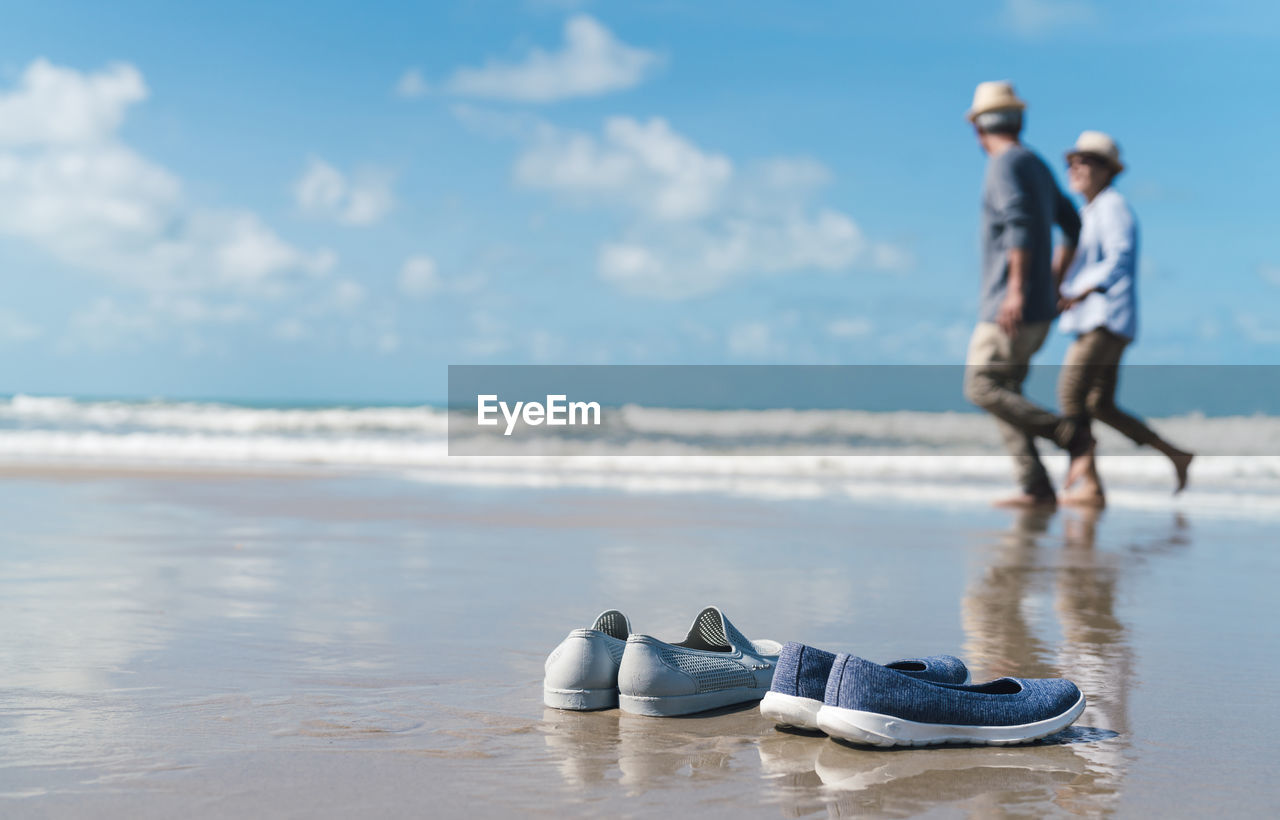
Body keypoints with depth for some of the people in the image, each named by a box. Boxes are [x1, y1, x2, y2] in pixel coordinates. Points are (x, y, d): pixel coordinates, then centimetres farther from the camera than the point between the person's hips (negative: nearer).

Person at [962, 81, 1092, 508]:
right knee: (1002, 391, 9)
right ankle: (1036, 487, 3)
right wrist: (1053, 283, 27)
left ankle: (1073, 435, -12)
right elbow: (1074, 228, 25)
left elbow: (1020, 222, -25)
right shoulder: (1038, 166, 19)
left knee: (982, 388, -7)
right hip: (1037, 308, 9)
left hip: (1012, 307, -9)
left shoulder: (1006, 164, -10)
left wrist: (1017, 289, -28)